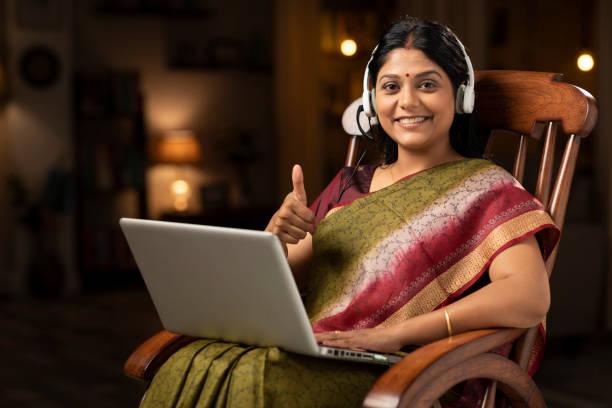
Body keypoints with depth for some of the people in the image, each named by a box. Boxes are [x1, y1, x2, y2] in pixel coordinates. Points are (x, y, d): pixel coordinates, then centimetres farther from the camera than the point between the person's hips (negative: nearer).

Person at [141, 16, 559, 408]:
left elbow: (530, 297, -13)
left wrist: (395, 331, -22)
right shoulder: (349, 186, 22)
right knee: (189, 369, -25)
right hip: (312, 362, 5)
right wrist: (275, 238, -5)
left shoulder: (485, 189, 5)